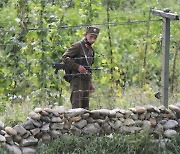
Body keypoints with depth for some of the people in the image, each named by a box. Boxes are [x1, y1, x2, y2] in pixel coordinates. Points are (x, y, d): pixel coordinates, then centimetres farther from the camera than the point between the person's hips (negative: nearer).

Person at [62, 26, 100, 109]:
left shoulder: (91, 49, 17)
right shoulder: (78, 46, -8)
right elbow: (65, 57, -14)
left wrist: (90, 83, 20)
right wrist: (78, 66, -20)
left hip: (86, 80, 8)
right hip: (77, 79, -8)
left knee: (85, 107, 9)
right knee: (77, 106, -13)